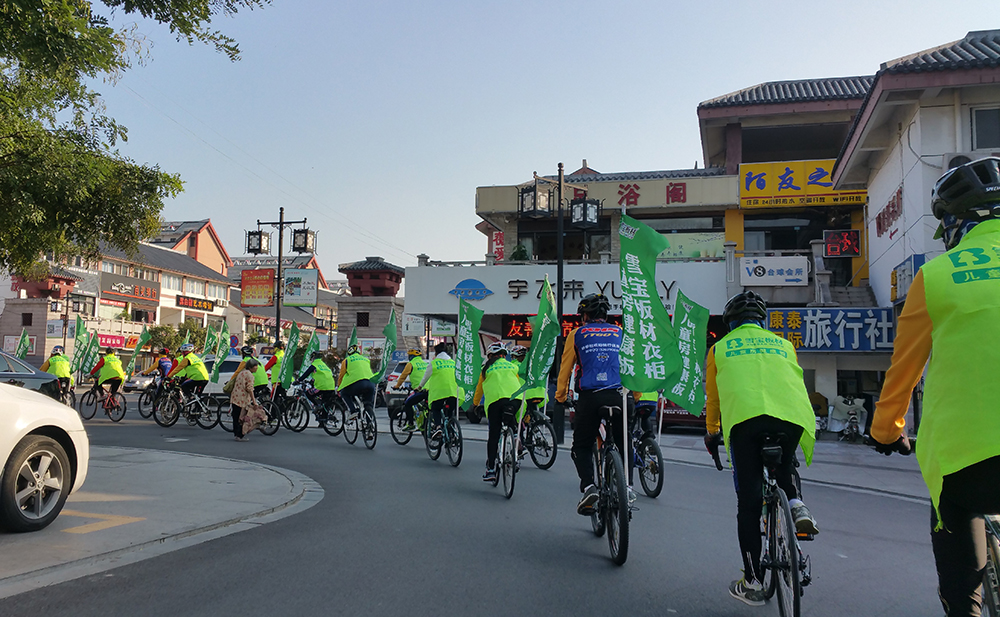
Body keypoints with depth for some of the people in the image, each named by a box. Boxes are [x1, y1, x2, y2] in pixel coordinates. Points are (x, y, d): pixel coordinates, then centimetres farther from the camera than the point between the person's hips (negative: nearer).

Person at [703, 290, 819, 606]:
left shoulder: (720, 348, 24)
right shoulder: (783, 345, 29)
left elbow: (712, 399, 30)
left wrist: (712, 433, 45)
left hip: (744, 418, -2)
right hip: (792, 417, 2)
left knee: (749, 502, 4)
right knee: (783, 468, 32)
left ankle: (753, 583, 7)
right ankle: (795, 504, 4)